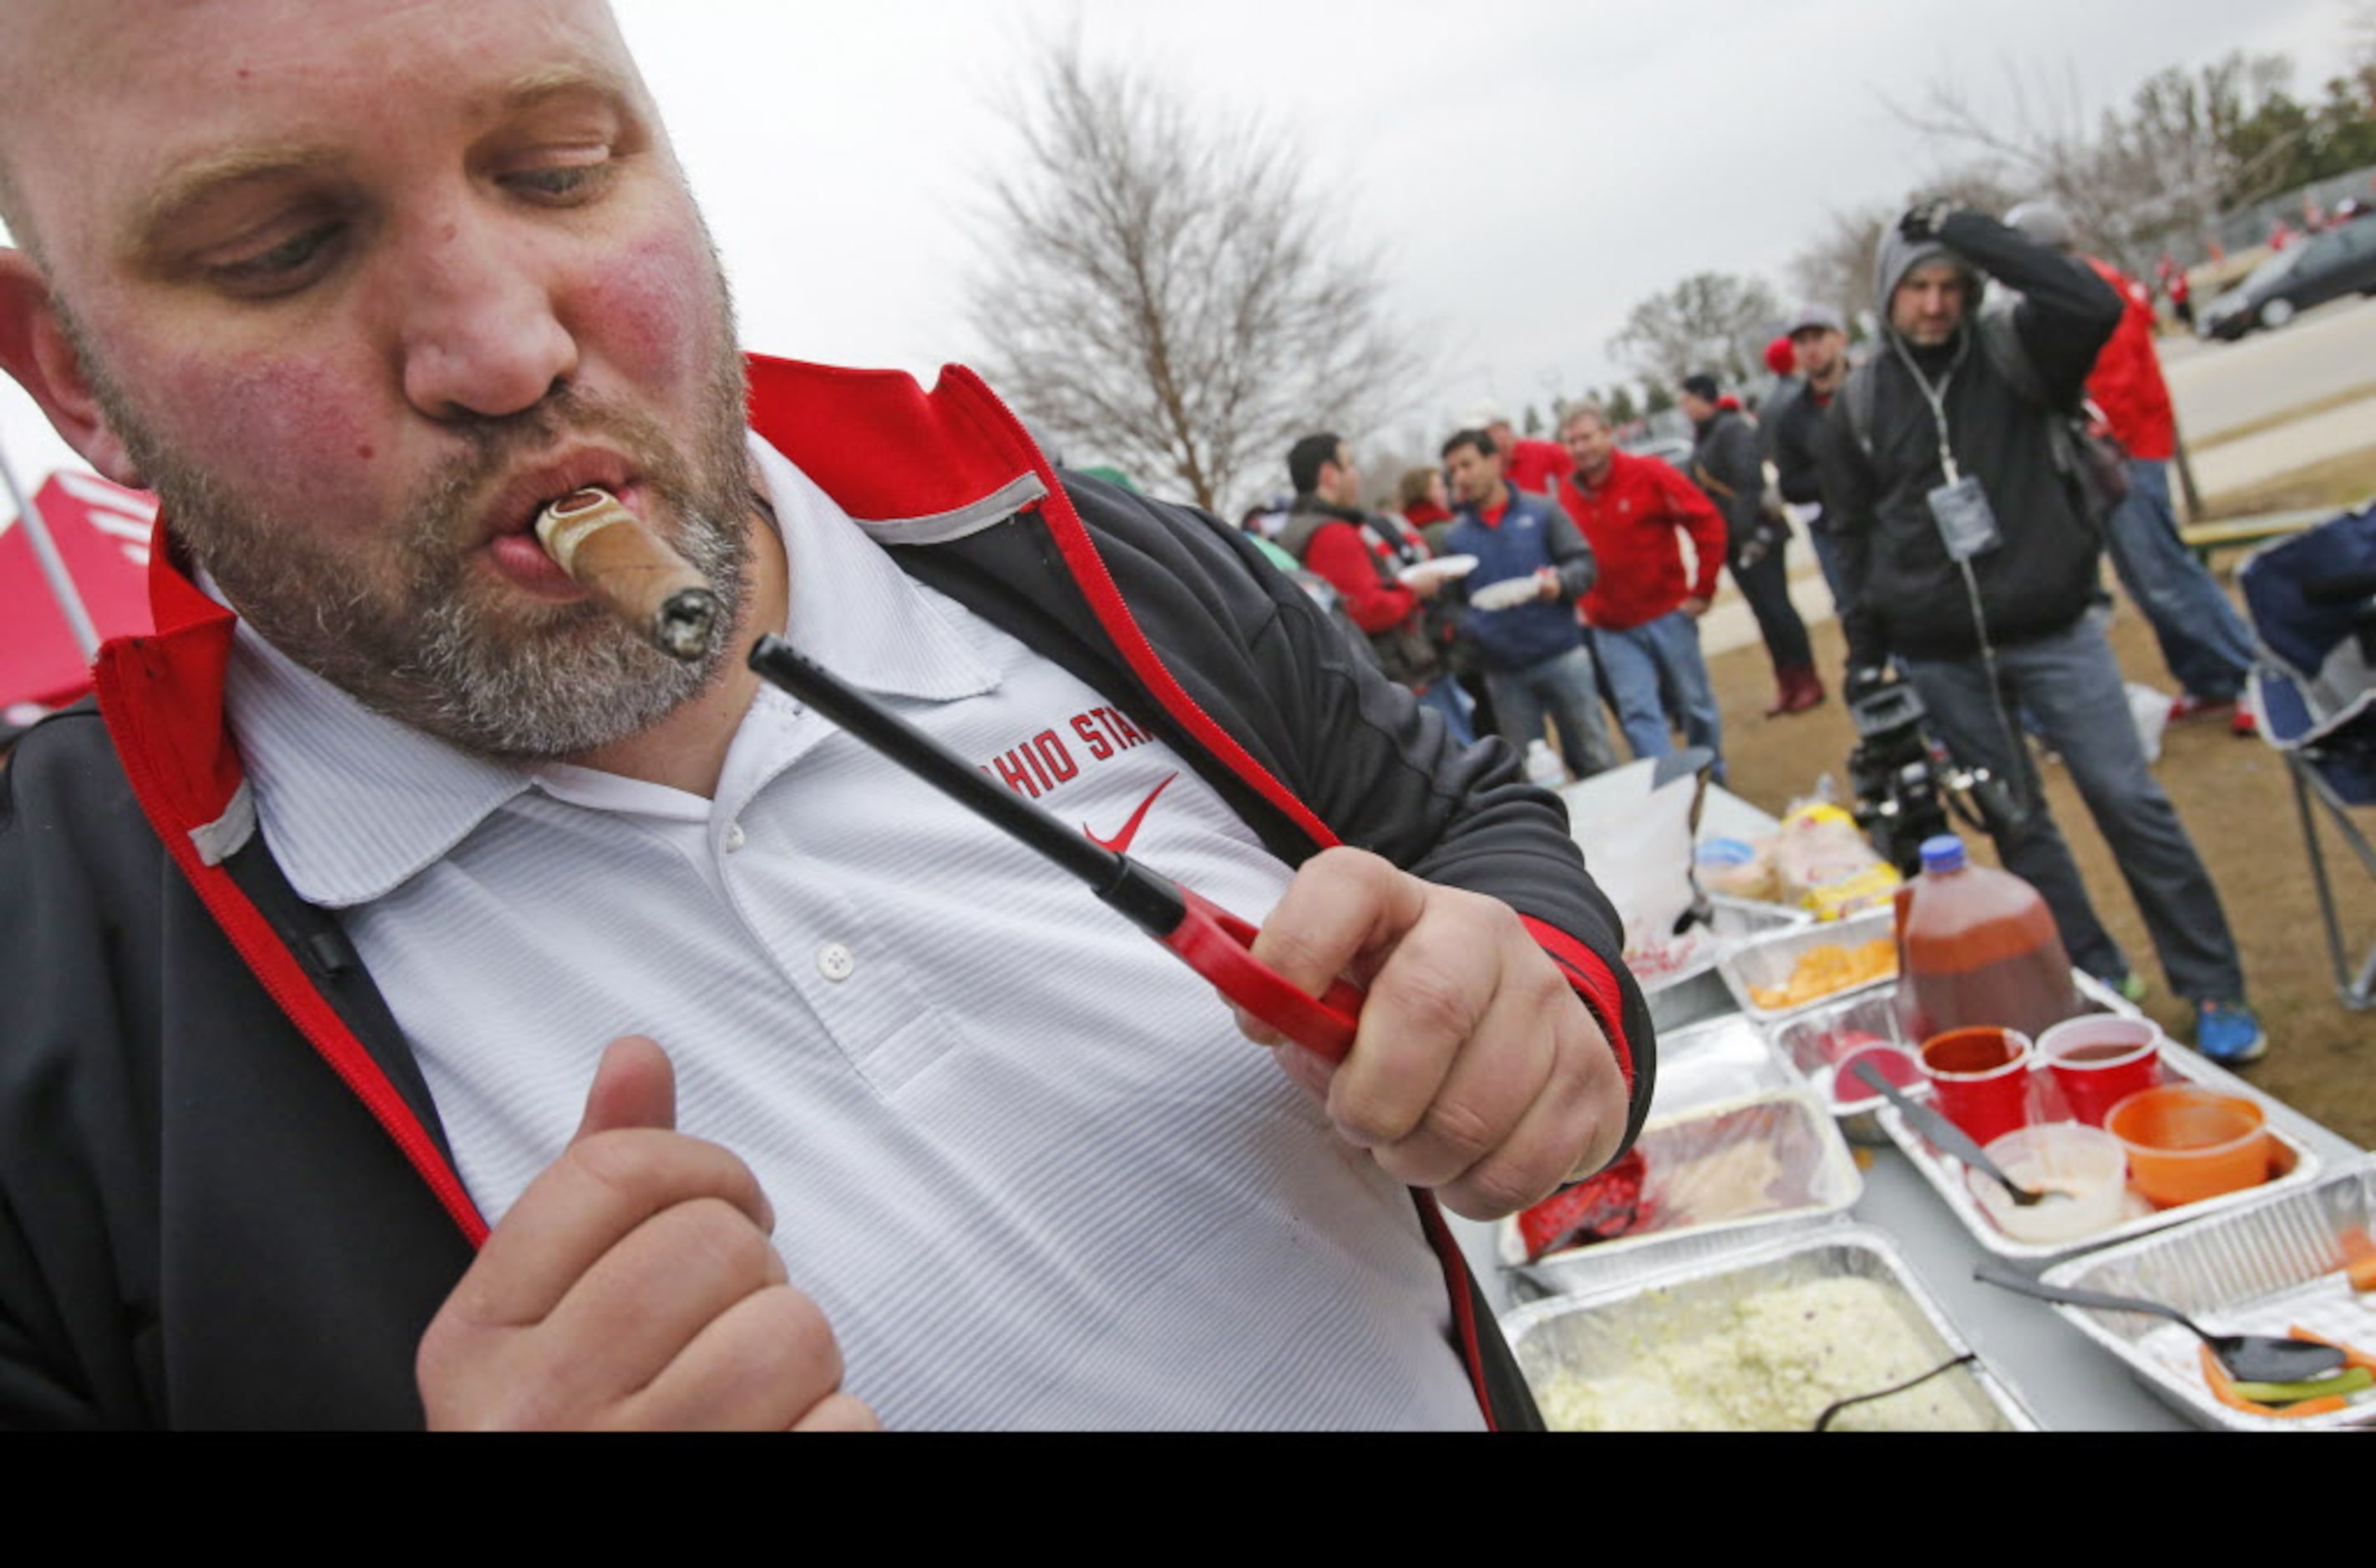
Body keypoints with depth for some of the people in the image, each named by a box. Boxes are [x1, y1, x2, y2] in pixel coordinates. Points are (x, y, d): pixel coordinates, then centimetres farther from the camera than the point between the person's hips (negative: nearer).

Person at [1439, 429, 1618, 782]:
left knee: (1595, 759, 3)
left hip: (1562, 656, -2)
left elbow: (1584, 564, 0)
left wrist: (1559, 582, -21)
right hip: (1503, 671, 2)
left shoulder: (1541, 511, 3)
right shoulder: (1454, 536, 7)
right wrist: (1466, 627, -13)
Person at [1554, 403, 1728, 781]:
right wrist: (1584, 604, 5)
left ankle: (1712, 781, 30)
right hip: (1611, 628, 2)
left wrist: (1703, 590, -9)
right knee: (1638, 714, -5)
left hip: (1667, 613, -2)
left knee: (1695, 703, 10)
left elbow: (1707, 523, -8)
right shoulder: (1566, 491, 0)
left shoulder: (1647, 473, -9)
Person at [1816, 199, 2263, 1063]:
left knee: (2131, 804, -1)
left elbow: (2094, 306, -24)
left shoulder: (2014, 354, -2)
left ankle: (2213, 990, 13)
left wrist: (1971, 232, -18)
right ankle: (2096, 981, 24)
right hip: (1938, 658, 2)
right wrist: (1865, 653, 7)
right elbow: (1853, 535, 8)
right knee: (2017, 825, 9)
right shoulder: (1859, 402, 3)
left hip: (2052, 630, -1)